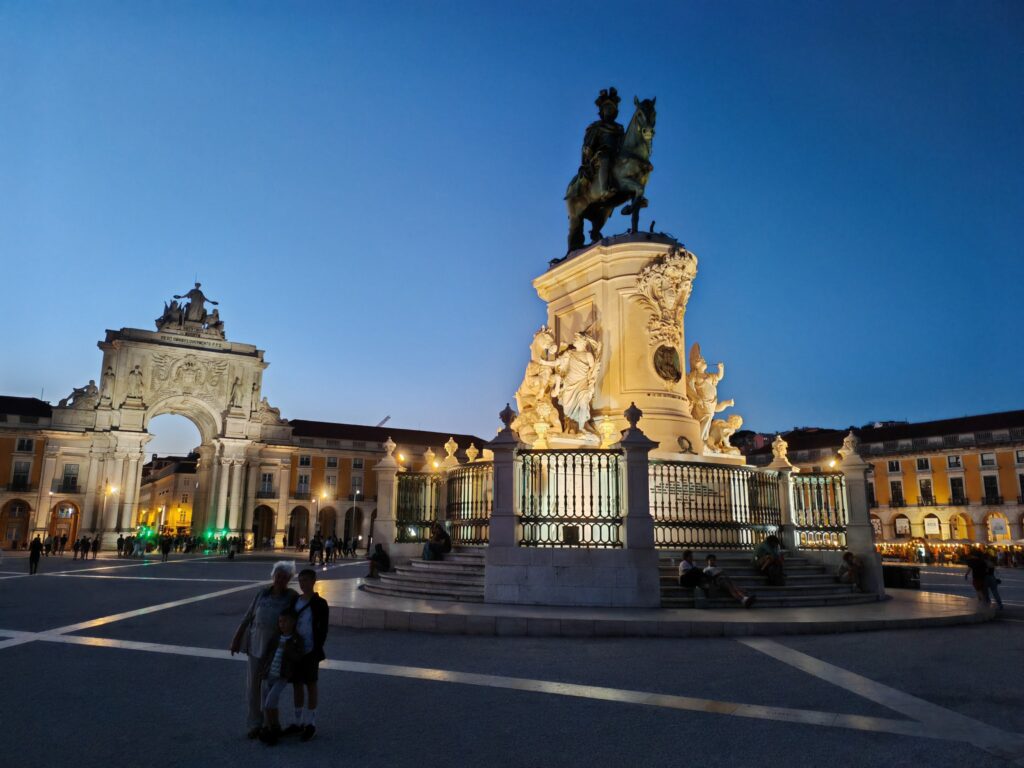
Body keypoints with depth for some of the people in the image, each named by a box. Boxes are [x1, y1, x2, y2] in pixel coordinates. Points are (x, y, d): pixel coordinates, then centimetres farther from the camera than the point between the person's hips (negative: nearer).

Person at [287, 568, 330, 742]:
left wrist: (317, 651, -14)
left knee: (310, 685, 5)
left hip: (310, 651, -5)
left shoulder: (320, 604, -9)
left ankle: (310, 724, 17)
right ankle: (298, 722, 26)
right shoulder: (295, 601, 6)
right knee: (297, 684, 13)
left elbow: (323, 629, -9)